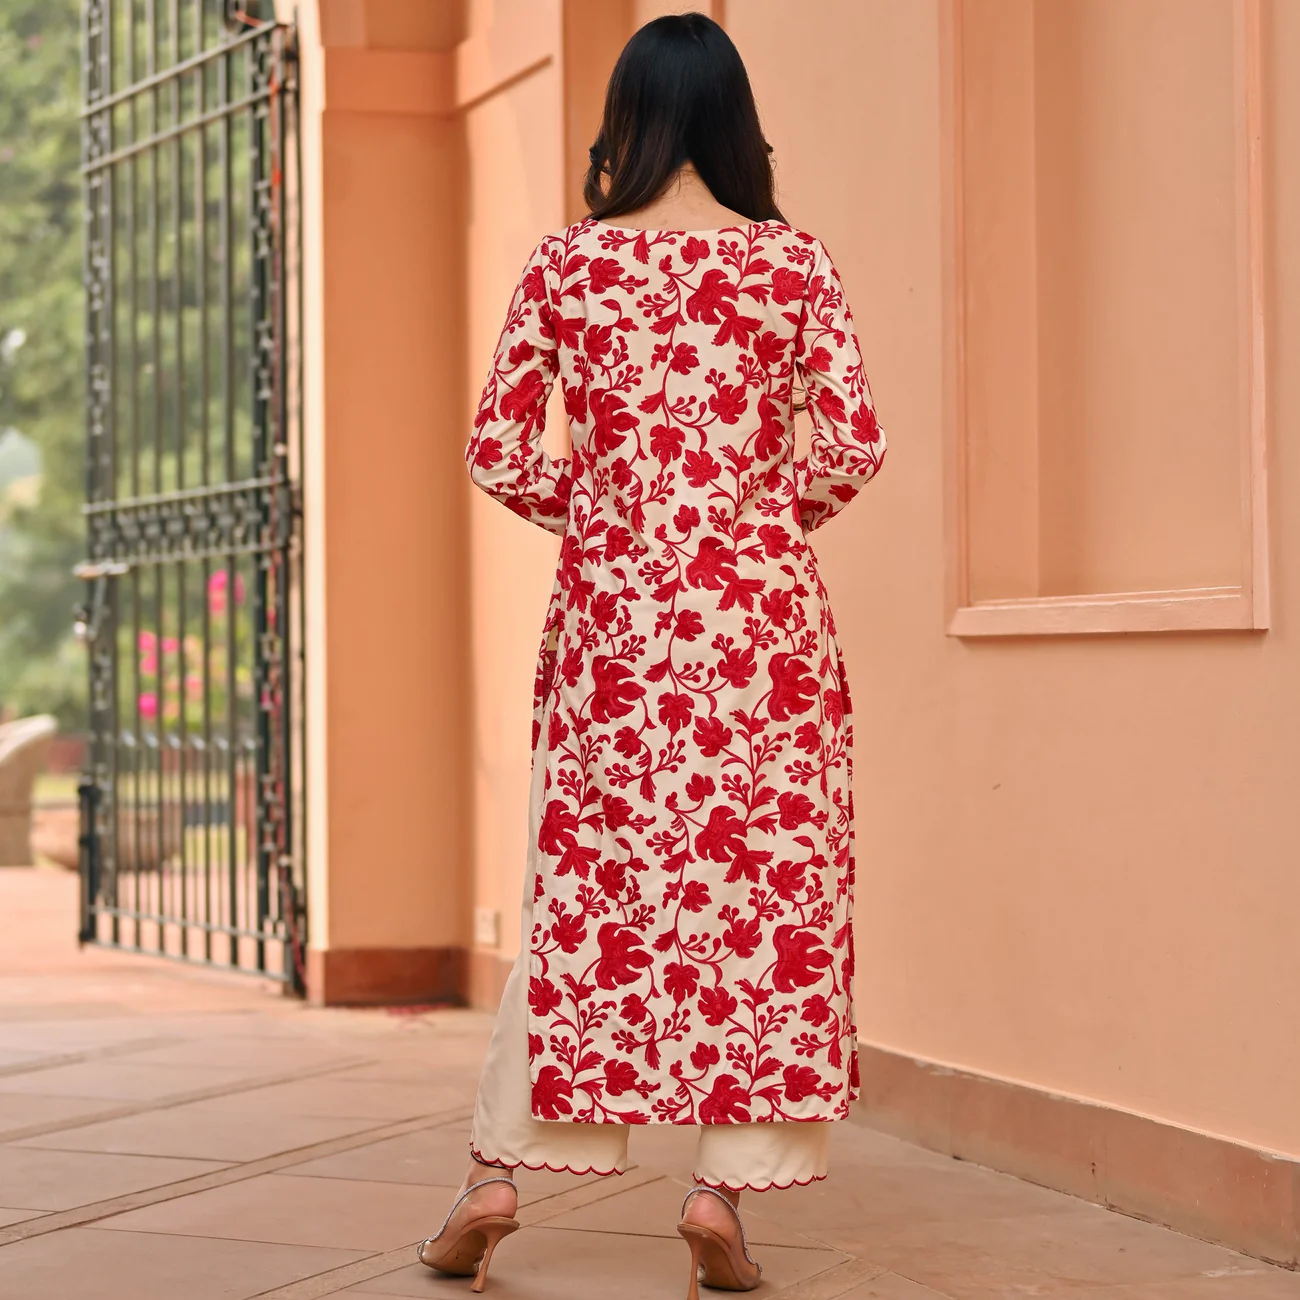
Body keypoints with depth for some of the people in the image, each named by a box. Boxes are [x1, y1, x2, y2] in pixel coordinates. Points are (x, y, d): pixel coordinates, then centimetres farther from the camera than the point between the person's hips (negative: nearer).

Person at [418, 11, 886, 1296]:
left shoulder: (565, 264, 1)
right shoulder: (790, 263, -1)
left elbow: (497, 454, 0)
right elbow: (852, 447, -6)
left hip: (611, 606, 2)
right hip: (761, 611, -2)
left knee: (583, 882, 10)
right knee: (764, 883, 3)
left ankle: (497, 1166, 10)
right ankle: (724, 1185, -1)